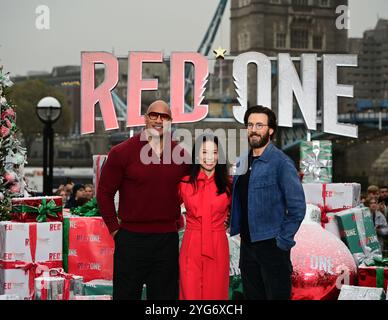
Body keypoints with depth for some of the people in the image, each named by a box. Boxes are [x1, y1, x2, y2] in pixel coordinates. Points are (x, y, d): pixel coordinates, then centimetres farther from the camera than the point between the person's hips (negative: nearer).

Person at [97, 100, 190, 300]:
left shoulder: (181, 155, 6)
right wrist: (114, 229, -1)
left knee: (165, 294, 10)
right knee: (126, 294, 5)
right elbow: (104, 193, 1)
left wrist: (180, 218, 12)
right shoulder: (122, 152, -4)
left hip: (167, 238, 3)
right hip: (131, 238, -3)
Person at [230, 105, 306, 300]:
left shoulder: (281, 163, -10)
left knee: (276, 295, -1)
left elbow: (297, 207, -14)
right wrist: (236, 229, 9)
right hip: (247, 245, 7)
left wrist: (283, 241, -15)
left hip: (272, 246, -6)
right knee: (252, 296, 14)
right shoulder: (241, 163, 10)